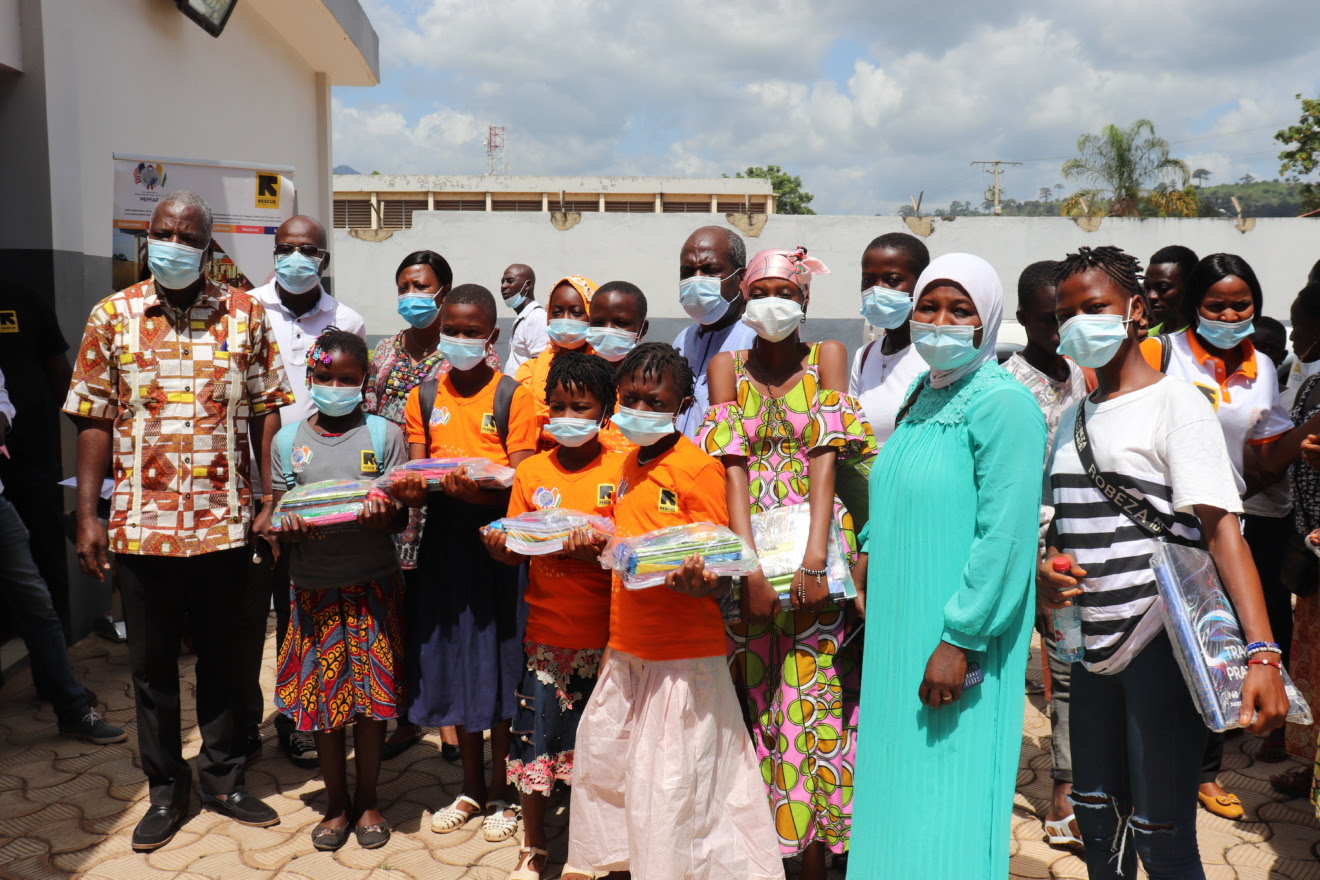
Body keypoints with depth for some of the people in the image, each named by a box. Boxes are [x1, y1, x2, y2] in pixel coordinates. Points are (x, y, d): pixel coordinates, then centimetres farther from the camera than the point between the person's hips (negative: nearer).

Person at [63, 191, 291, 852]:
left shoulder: (245, 314, 0)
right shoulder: (112, 315, 1)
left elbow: (267, 412, 2)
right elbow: (93, 420, 1)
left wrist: (273, 502, -4)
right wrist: (87, 518, -3)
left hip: (225, 523, 0)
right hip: (141, 524, 0)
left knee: (221, 658, 13)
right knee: (152, 666, 13)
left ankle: (223, 779, 31)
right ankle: (166, 790, 30)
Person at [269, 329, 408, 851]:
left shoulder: (385, 435, -1)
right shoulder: (287, 442, 4)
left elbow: (402, 516, -1)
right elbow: (278, 517, 8)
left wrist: (384, 516, -24)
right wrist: (288, 528, -15)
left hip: (374, 586, -1)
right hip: (315, 588, 2)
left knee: (373, 696, 6)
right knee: (323, 699, 8)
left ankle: (367, 801, 26)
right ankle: (337, 803, 27)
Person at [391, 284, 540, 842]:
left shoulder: (512, 396, -3)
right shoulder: (424, 399, 9)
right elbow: (414, 475, 5)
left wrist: (480, 492, -30)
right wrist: (408, 489, -18)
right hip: (442, 543, 4)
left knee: (499, 664, 3)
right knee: (454, 662, 12)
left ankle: (501, 791, 21)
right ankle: (471, 788, 29)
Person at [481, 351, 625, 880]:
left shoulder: (621, 470, -3)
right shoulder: (531, 472, 5)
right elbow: (515, 553, 6)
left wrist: (595, 551, -24)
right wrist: (497, 545, -15)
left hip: (604, 636, -2)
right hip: (546, 632, 2)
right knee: (536, 736, 7)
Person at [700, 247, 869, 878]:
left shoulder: (827, 356, 3)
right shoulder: (727, 365, 5)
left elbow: (825, 457, -8)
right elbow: (732, 467, -5)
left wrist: (816, 557, -18)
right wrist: (750, 567, -15)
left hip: (814, 539, -1)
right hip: (746, 545, 1)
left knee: (815, 696, 1)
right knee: (751, 695, 6)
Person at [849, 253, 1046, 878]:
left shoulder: (1003, 404, -15)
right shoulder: (921, 395, 11)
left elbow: (1005, 535, -21)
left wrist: (959, 640, -21)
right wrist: (872, 552, 14)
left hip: (957, 645, -8)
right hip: (901, 633, 8)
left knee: (946, 799, 2)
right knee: (896, 794, 17)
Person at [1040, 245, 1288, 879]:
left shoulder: (1175, 403, -7)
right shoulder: (1074, 417, 13)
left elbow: (1220, 525, -17)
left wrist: (1262, 653, -27)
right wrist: (1047, 569, -1)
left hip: (1161, 642, -6)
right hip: (1093, 640, 7)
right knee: (1096, 816, 17)